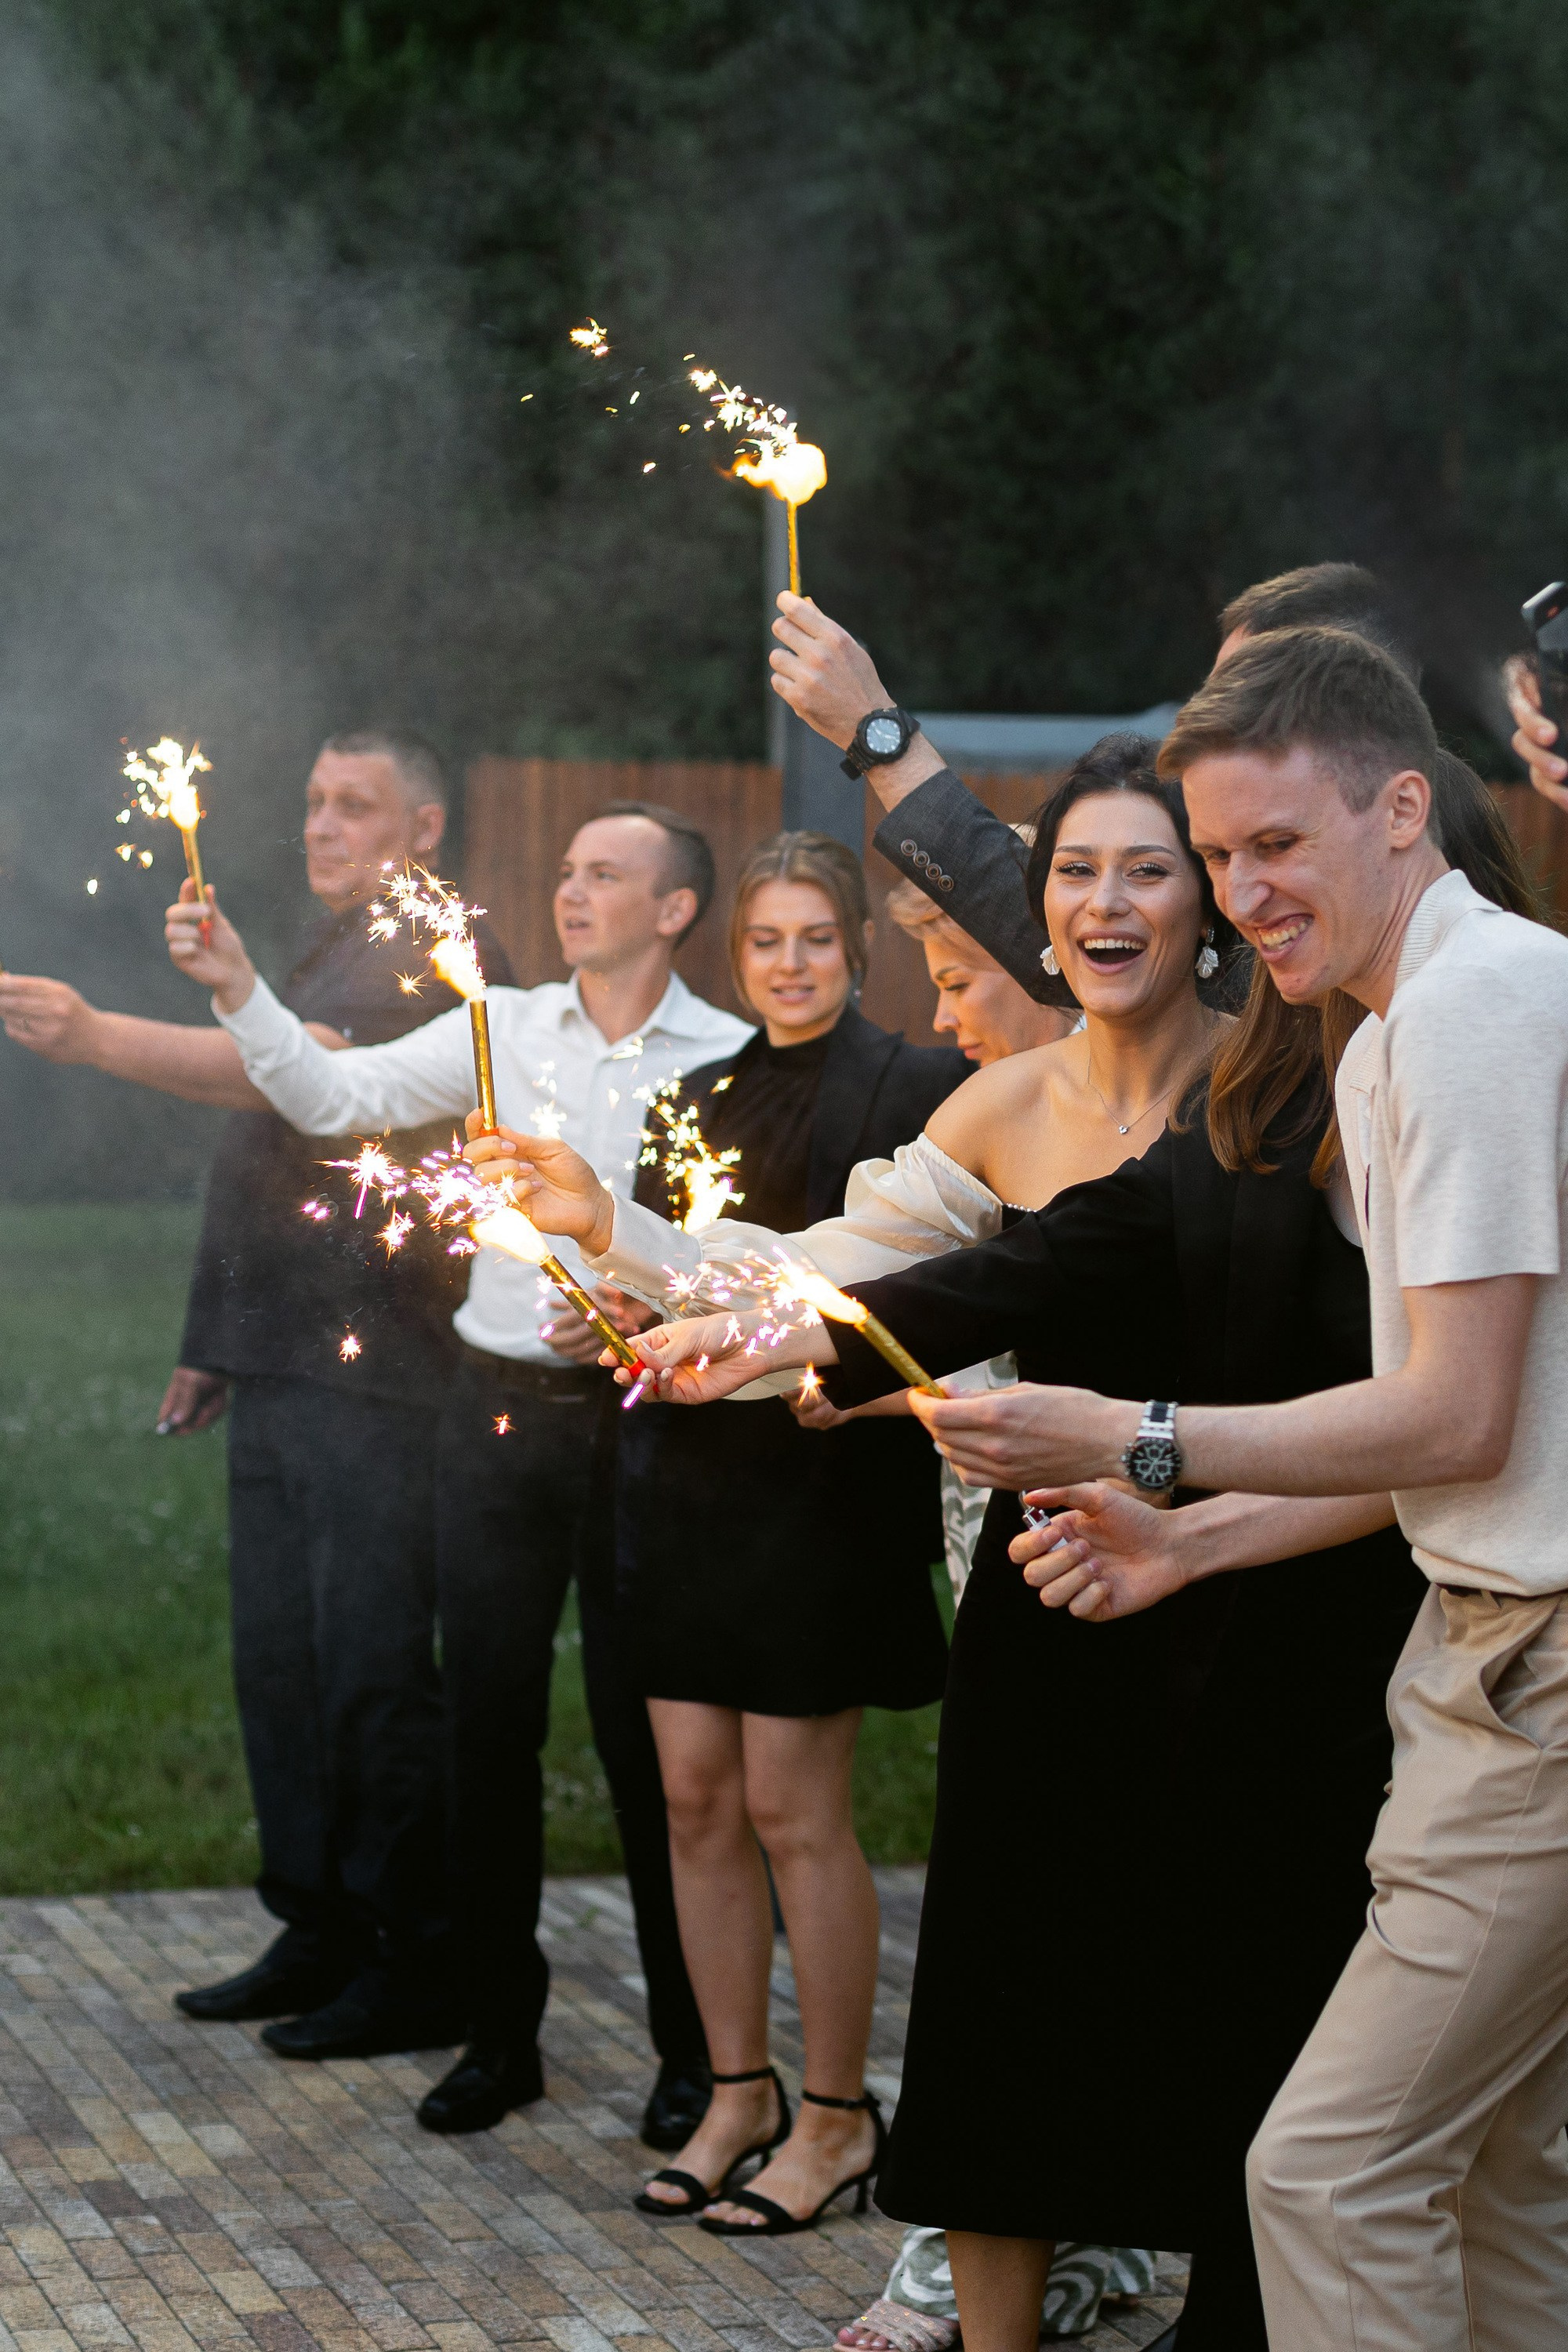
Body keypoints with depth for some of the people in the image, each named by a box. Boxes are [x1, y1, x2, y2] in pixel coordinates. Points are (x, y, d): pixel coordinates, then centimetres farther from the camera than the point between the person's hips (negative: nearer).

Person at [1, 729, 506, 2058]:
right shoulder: (328, 957, 22)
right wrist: (217, 1341, 22)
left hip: (380, 1373, -9)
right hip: (283, 1373, 9)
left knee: (374, 1671, -7)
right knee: (280, 1662, 11)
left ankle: (422, 1968, 0)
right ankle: (322, 1937, 20)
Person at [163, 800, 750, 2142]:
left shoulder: (729, 1061, -3)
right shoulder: (504, 1028, 6)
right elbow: (341, 1098, -1)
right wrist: (240, 993, -12)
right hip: (500, 1411, 3)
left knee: (649, 1733, 2)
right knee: (488, 1727, 6)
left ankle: (692, 2048, 14)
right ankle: (501, 2032, 19)